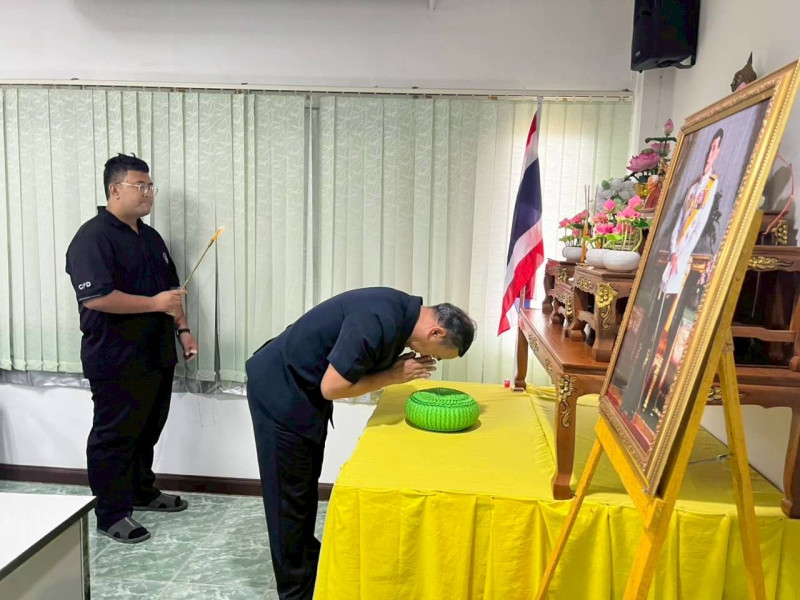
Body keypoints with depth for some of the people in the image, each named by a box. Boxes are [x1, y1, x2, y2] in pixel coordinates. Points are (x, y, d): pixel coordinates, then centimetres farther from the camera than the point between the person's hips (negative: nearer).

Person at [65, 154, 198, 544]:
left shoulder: (150, 237, 14)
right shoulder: (93, 237, -14)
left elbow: (171, 289, 20)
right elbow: (95, 297, -25)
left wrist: (182, 329, 10)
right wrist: (154, 304, -22)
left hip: (156, 353, 9)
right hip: (116, 359, -8)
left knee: (148, 428, 18)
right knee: (114, 435, 2)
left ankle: (142, 491, 35)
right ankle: (111, 514, 14)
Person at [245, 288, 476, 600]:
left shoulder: (402, 312, -3)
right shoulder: (379, 322, -32)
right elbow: (332, 387, -28)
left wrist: (399, 367, -8)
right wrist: (393, 376, -19)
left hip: (304, 389, 10)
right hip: (279, 391, -9)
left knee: (306, 484, 23)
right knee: (289, 494, 3)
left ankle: (307, 560, 42)